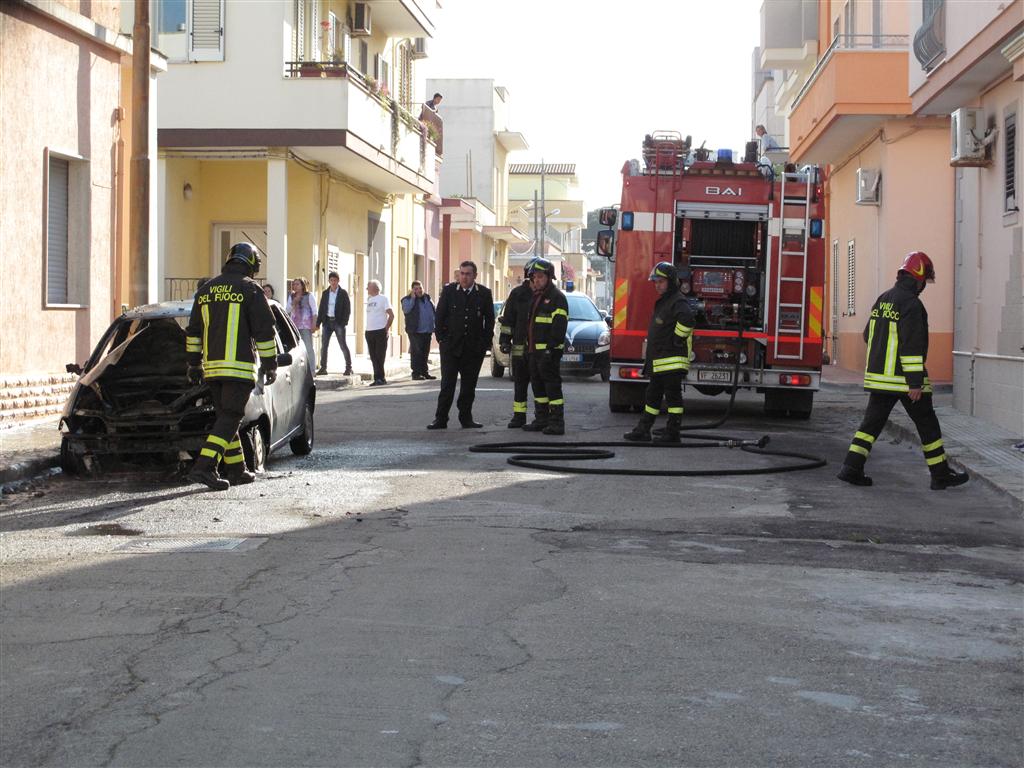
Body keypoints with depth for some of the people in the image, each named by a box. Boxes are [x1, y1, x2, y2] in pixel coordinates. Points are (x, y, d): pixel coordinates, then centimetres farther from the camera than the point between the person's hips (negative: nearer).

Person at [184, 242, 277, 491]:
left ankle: (236, 471, 18)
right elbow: (264, 331, -6)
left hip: (212, 366, 6)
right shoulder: (250, 289, -4)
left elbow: (193, 331, 18)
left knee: (226, 417, 14)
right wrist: (270, 364, 1)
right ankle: (204, 467, -19)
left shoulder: (206, 290, 14)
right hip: (239, 366, -6)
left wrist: (194, 364, 23)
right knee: (230, 419, -7)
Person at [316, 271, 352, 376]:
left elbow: (347, 309, -4)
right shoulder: (325, 293, 11)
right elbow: (321, 309, 12)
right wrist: (318, 323, 5)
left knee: (343, 346, -4)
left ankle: (348, 368, 1)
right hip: (327, 321, 4)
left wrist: (344, 322, -13)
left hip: (338, 322, -4)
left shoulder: (343, 293, -1)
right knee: (324, 346, 3)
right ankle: (323, 368, 9)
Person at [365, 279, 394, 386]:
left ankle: (379, 378, -5)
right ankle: (378, 378, 10)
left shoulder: (383, 298, -5)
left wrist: (386, 328, -11)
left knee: (380, 356, -7)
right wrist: (367, 329, 12)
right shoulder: (369, 299, 16)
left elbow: (391, 315, -9)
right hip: (369, 332, 7)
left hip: (380, 332, -7)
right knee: (373, 357, 6)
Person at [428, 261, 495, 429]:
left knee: (469, 385, 6)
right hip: (451, 346, -1)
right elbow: (440, 316, 3)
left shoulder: (484, 294, 3)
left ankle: (466, 418, 14)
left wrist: (485, 342, 1)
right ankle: (440, 419, 0)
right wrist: (441, 338, -2)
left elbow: (489, 320, 7)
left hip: (474, 348, 1)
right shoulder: (449, 291, 1)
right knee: (447, 384, -3)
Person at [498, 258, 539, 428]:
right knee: (520, 383, 7)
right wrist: (505, 340, 0)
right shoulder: (517, 293, 6)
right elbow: (507, 319, 7)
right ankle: (519, 415, 13)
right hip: (520, 347, 1)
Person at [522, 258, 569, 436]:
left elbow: (559, 325, -17)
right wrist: (528, 348, 19)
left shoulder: (557, 297, -9)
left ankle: (557, 422, -10)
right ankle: (541, 419, 20)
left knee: (552, 385, -10)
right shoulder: (535, 297, 19)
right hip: (534, 350, 9)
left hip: (548, 350, -9)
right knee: (537, 385, 12)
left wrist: (551, 348, -23)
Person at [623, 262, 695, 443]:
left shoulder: (678, 302, -13)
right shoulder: (662, 302, 19)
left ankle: (672, 433, -1)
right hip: (659, 363, 11)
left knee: (672, 397, -5)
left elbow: (687, 318, -35)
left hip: (672, 361, -10)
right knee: (652, 396, 13)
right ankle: (643, 430, 19)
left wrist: (677, 339, -25)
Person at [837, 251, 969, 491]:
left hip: (877, 374, 7)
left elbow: (869, 335, 18)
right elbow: (912, 346, -21)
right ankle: (941, 475, 11)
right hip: (904, 378, -7)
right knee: (927, 425, 4)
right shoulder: (911, 304, -16)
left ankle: (851, 468, -2)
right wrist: (916, 383, -21)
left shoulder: (883, 299, 9)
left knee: (872, 422, 8)